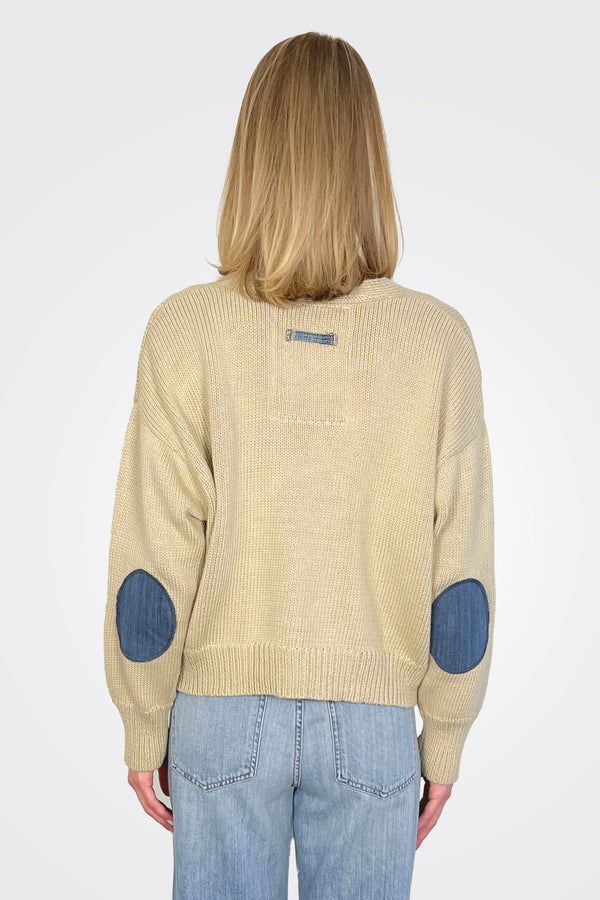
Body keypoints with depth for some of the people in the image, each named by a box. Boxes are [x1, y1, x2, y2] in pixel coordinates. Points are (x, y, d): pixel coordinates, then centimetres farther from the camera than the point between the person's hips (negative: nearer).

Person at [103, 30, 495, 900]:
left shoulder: (187, 330, -12)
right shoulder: (438, 339, -10)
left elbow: (149, 571, -9)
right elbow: (461, 583, -7)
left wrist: (144, 726, 5)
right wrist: (444, 742, 6)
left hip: (224, 709, 0)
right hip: (373, 721, 1)